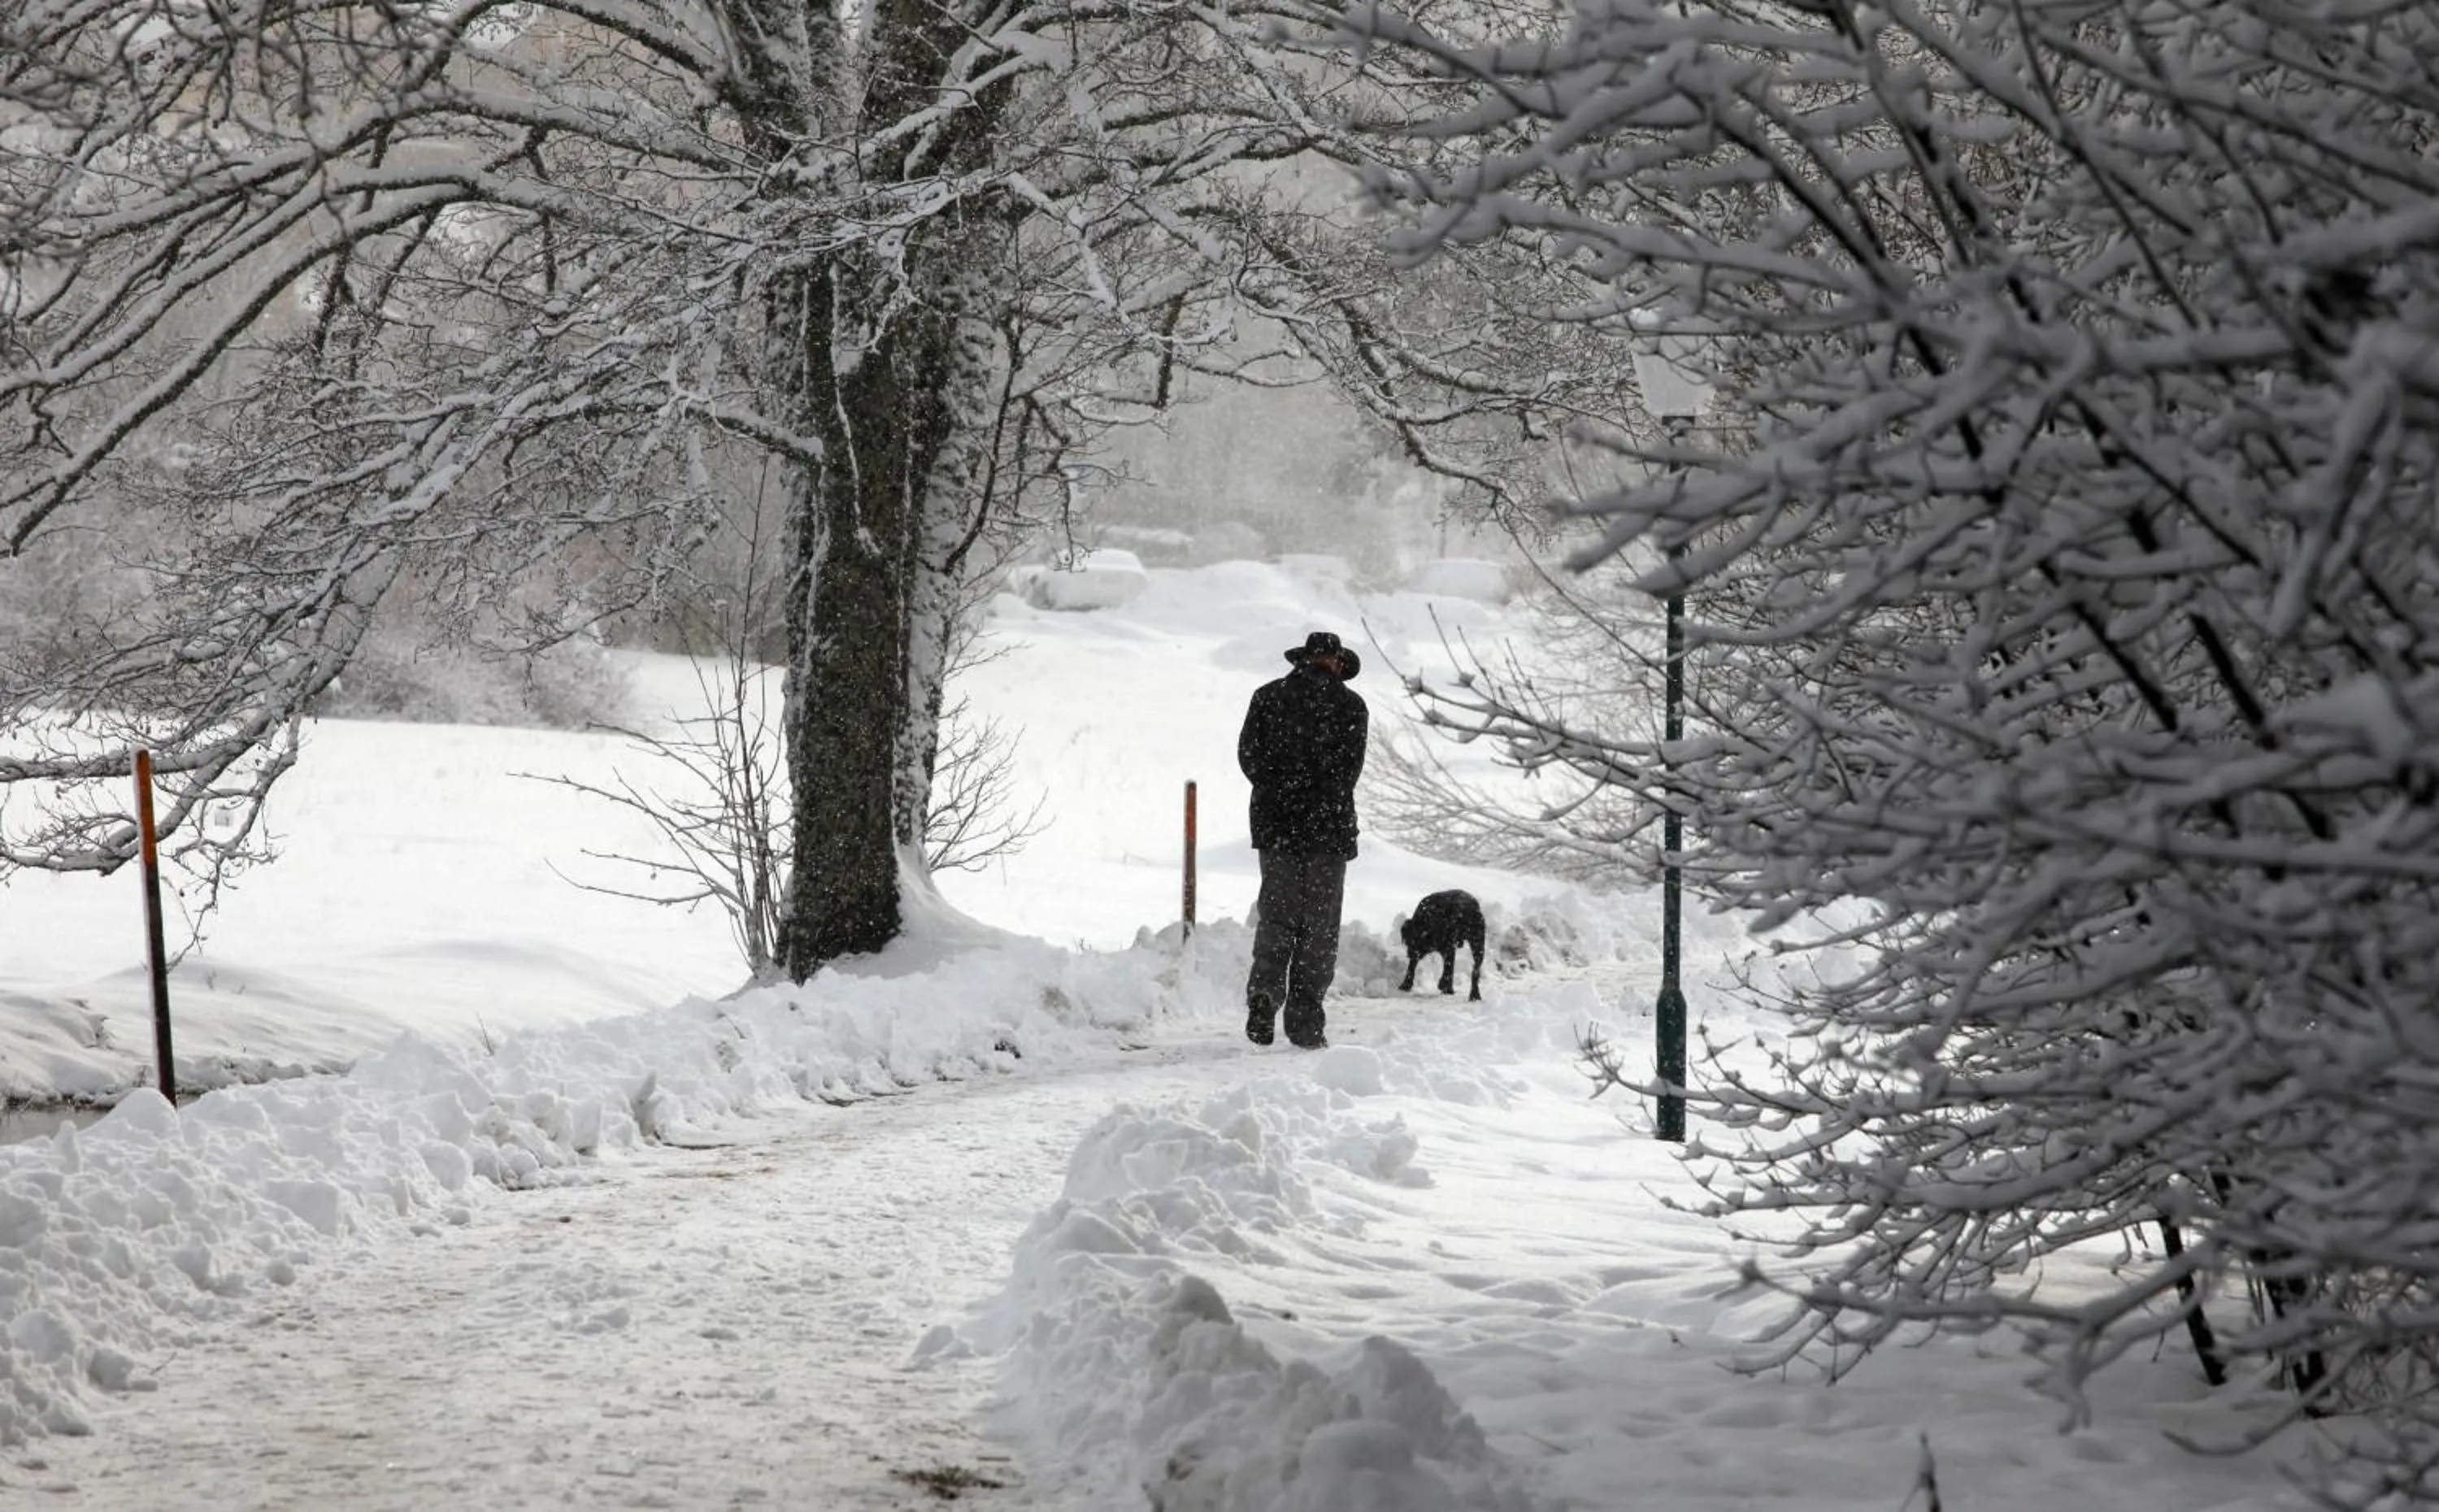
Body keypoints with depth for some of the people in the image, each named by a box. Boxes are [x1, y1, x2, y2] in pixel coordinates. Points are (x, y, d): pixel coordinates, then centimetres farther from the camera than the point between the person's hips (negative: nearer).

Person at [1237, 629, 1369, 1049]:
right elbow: (1349, 768, -5)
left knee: (1275, 916, 8)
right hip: (1328, 827, -2)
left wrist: (1279, 795, 11)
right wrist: (1324, 806, 8)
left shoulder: (1267, 697, 7)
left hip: (1275, 826, 2)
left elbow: (1249, 756, 2)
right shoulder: (1350, 705, 1)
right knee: (1319, 924, 4)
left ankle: (1264, 994, -15)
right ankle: (1305, 1022, 2)